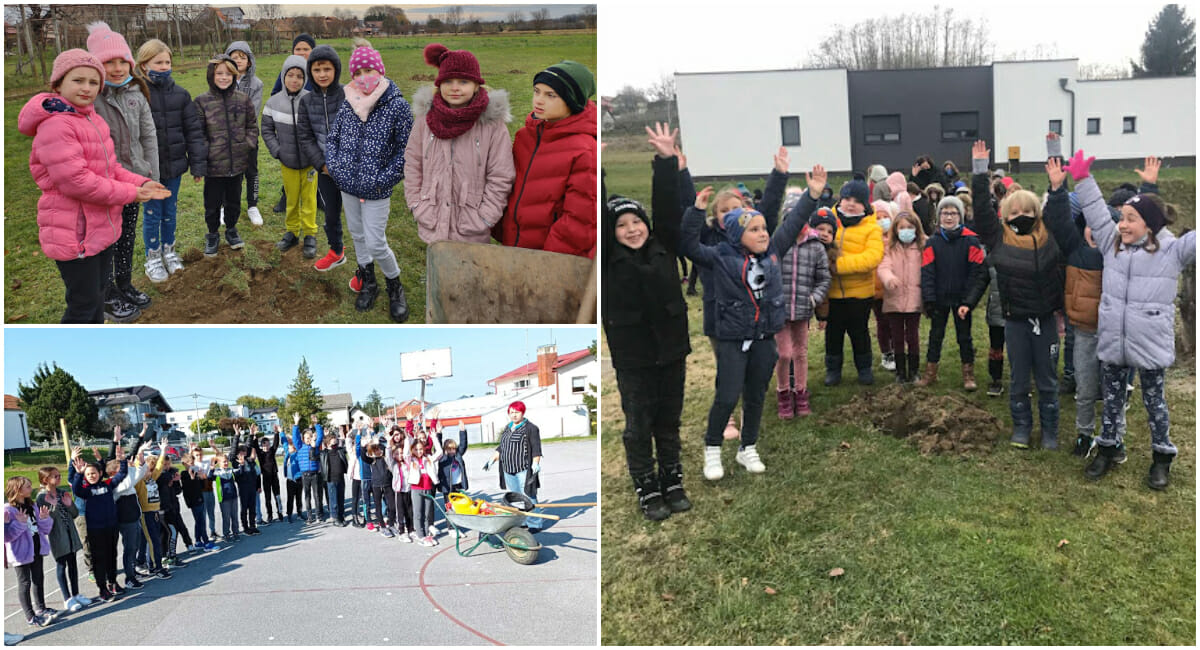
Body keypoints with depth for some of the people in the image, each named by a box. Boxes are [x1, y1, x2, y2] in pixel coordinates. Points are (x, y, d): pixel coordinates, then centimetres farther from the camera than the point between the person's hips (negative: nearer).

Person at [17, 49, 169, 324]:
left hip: (102, 227, 10)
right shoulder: (55, 125, -20)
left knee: (97, 297, 23)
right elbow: (75, 181, -26)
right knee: (83, 304, -2)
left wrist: (141, 184, -3)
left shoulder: (93, 120, 12)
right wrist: (130, 193, -20)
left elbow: (110, 167, 15)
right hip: (73, 233, -10)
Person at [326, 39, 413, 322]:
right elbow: (332, 137, 12)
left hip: (375, 190, -5)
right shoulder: (349, 103, 2)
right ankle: (367, 281, 37)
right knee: (357, 235, 18)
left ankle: (395, 285, 20)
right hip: (347, 185, 5)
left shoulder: (397, 105, -13)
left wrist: (381, 181, -14)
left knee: (375, 244, -5)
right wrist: (334, 167, -3)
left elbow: (405, 151, -11)